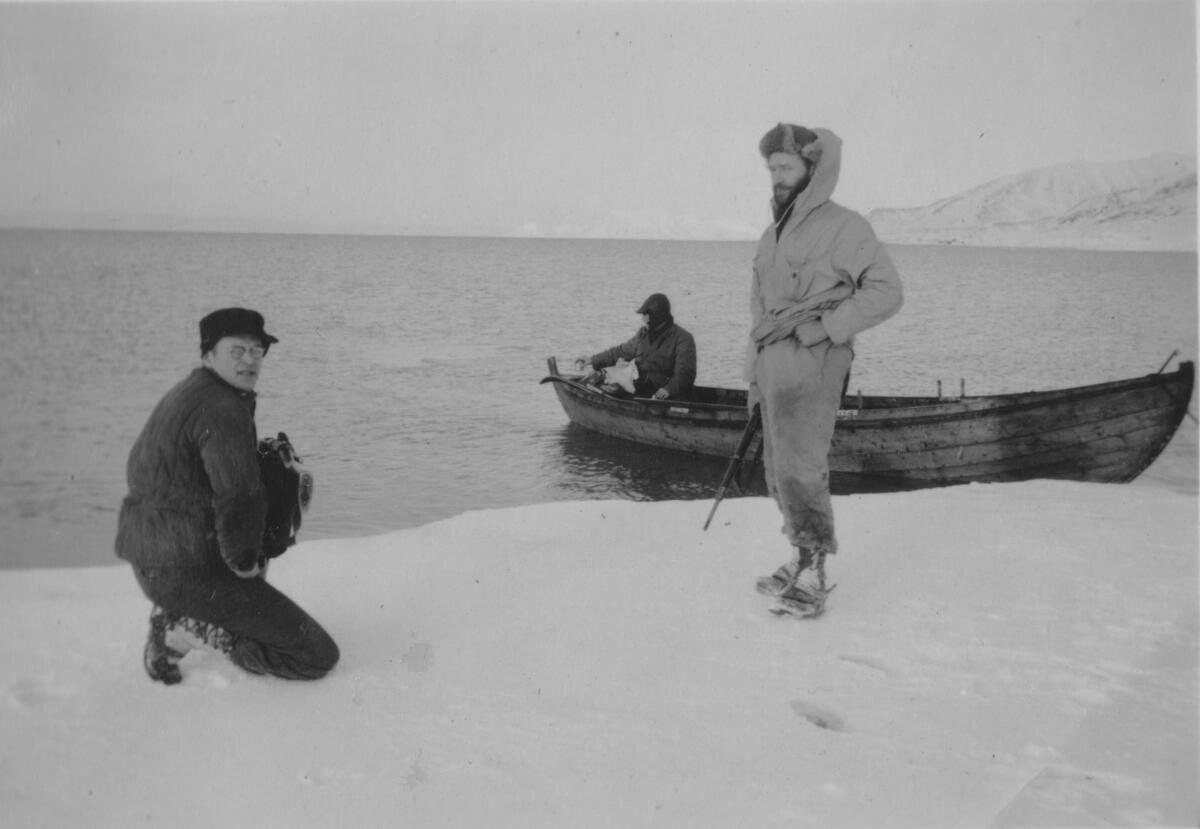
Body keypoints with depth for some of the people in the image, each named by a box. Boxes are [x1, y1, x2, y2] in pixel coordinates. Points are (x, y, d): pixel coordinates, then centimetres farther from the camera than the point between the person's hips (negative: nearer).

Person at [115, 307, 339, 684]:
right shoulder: (222, 409, -18)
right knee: (319, 656, -8)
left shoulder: (183, 394, 14)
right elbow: (239, 498, -27)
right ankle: (200, 629, -6)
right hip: (191, 574, -10)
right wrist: (244, 561, -9)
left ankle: (173, 619, 20)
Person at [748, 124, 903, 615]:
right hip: (773, 366, 8)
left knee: (799, 469, -13)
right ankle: (802, 558, 22)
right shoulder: (771, 237, 19)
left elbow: (886, 290, -11)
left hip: (811, 364, -8)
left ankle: (812, 575, -4)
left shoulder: (842, 227, -5)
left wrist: (825, 326, -18)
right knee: (778, 470, 11)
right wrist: (754, 375, 19)